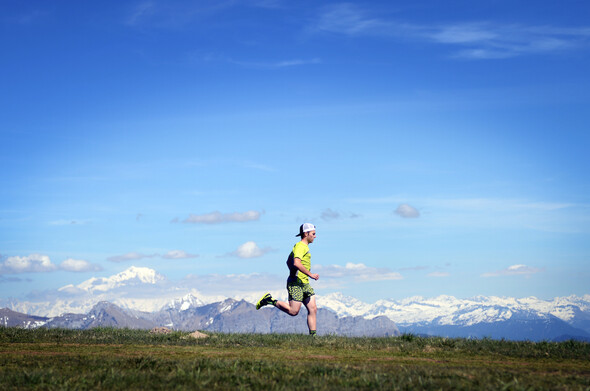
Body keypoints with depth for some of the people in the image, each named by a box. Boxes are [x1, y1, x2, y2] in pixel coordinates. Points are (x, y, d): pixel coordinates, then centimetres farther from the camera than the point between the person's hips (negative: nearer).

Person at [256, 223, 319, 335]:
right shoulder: (300, 246, -12)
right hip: (296, 284, -10)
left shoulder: (304, 246, 20)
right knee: (293, 311, -9)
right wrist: (310, 274, -26)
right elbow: (296, 263, -29)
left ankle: (312, 335, 2)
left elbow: (289, 262, 31)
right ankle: (270, 301, 4)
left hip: (305, 284, 10)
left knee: (313, 310, 2)